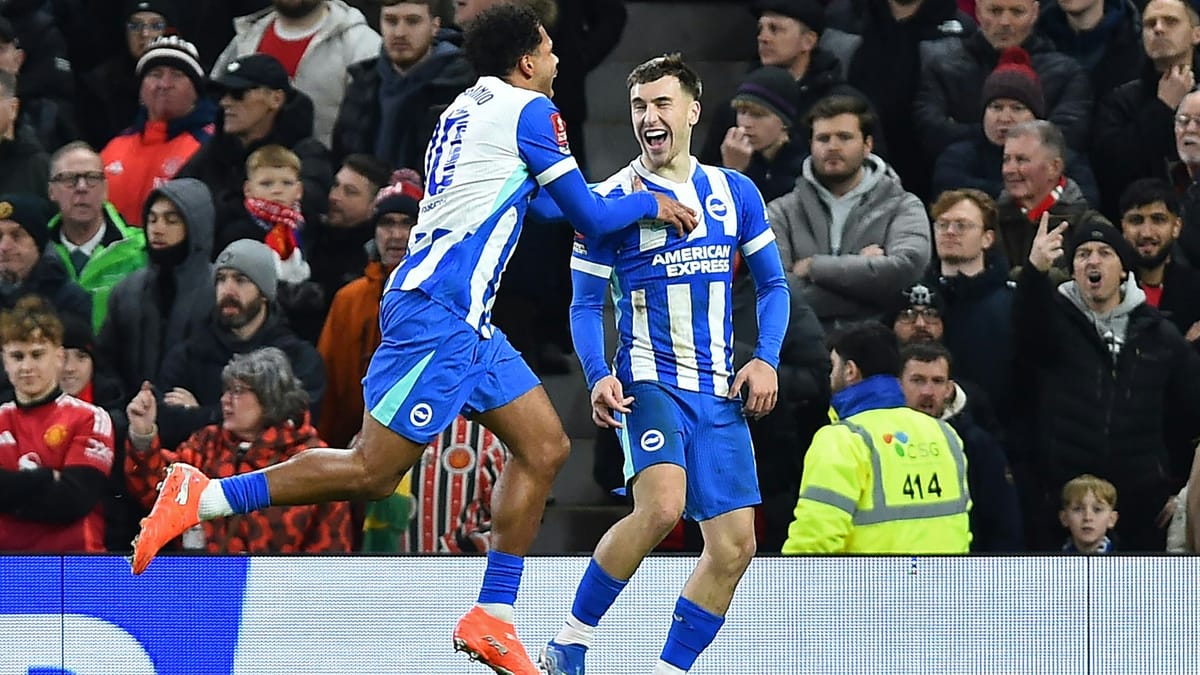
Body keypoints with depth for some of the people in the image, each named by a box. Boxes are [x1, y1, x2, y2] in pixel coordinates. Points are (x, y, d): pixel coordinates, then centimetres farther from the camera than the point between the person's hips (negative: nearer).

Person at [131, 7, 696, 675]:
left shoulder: (468, 107, 19)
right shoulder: (530, 111, -6)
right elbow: (592, 217, -4)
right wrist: (651, 203, 14)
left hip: (465, 319, 10)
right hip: (439, 311, -10)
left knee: (545, 447, 9)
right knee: (373, 471, -12)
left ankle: (492, 619, 7)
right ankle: (201, 496, -10)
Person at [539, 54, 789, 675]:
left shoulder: (735, 192, 8)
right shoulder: (613, 200, -2)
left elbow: (772, 283, 16)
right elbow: (586, 304, 2)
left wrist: (766, 358, 0)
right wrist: (598, 377, -14)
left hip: (721, 392, 5)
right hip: (649, 381, -5)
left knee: (734, 546, -1)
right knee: (661, 506, -29)